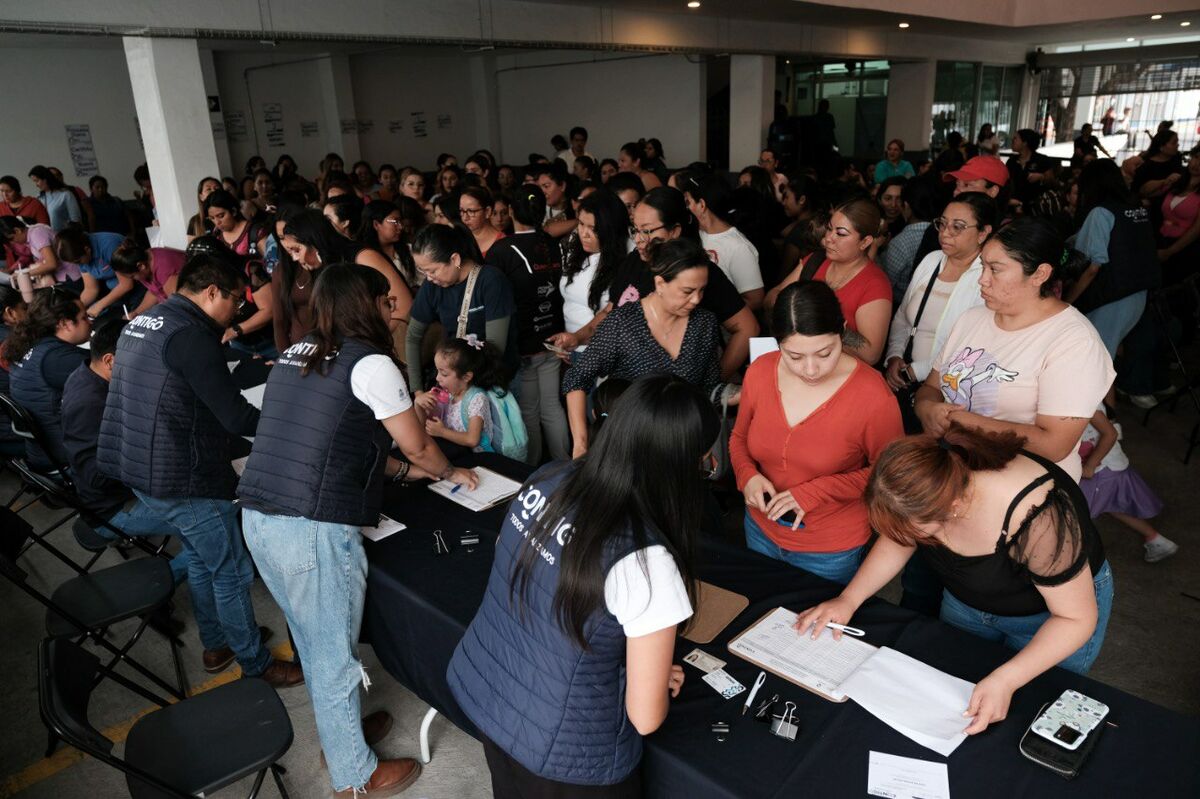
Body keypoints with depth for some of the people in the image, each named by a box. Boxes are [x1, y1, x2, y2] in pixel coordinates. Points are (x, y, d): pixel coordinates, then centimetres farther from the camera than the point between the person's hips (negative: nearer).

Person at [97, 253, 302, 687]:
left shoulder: (141, 323, 10)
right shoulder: (191, 336, -22)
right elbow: (238, 418, -22)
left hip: (142, 471, 10)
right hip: (183, 482, -10)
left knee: (201, 558, 25)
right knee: (232, 572, 5)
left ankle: (216, 644, 39)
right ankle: (255, 664, 20)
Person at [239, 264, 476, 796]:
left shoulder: (296, 353, 15)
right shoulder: (370, 363, -9)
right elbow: (418, 448, -1)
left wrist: (403, 470, 27)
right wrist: (451, 473, 20)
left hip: (258, 518, 8)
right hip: (313, 530, -8)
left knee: (314, 642, 24)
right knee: (334, 655, 9)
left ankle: (341, 729, 43)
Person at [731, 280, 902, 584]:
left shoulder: (872, 396, -25)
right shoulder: (760, 372, -13)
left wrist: (816, 492, -23)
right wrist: (747, 476, -17)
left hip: (831, 552, -4)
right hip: (761, 530, 4)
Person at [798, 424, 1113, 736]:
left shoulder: (1039, 519, -43)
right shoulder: (928, 480, -28)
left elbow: (1076, 618, -29)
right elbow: (897, 541, -7)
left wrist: (1006, 681, -39)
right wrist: (849, 599, -16)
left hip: (1051, 614, -4)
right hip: (968, 601, 5)